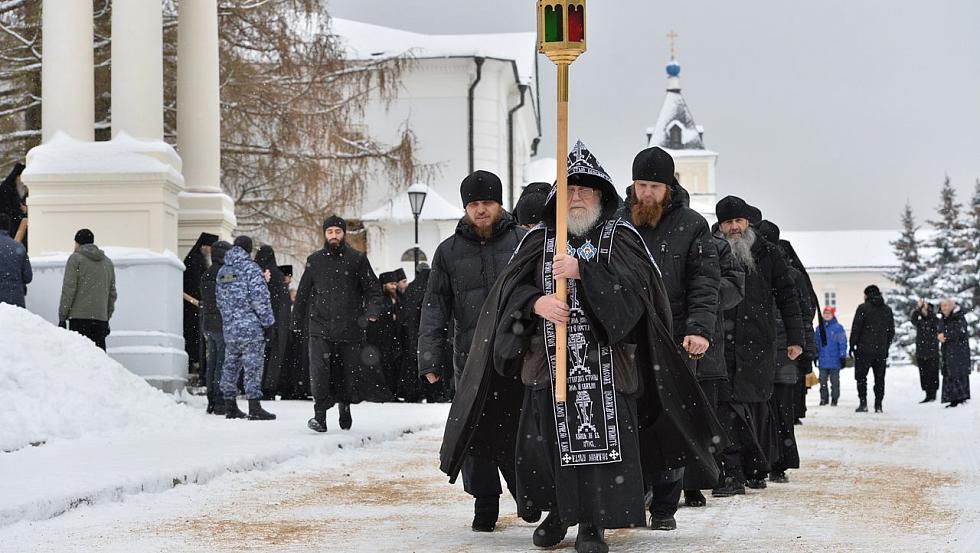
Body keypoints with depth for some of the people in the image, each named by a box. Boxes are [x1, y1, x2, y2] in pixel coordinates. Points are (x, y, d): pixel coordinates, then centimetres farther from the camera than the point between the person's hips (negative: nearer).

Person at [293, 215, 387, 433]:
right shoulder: (315, 261, 12)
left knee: (349, 372, 7)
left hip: (349, 328, 0)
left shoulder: (357, 259, 6)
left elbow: (373, 289, 6)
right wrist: (297, 323, 19)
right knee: (319, 370, -15)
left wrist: (371, 312, -11)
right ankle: (320, 415, -17)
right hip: (320, 327, 0)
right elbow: (303, 294, 19)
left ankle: (344, 407, 29)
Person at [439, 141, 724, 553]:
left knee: (601, 439, -8)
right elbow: (509, 289, 3)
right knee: (546, 439, 3)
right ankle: (557, 512, 21)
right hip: (549, 360, 2)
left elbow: (633, 287, -11)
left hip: (605, 361, -2)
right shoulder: (539, 240, 11)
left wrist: (582, 271, -21)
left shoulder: (622, 238, 5)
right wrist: (535, 303, -18)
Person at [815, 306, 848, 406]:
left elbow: (843, 343, -4)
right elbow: (816, 343, 14)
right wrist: (815, 356, 11)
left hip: (834, 360, -3)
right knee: (823, 381, 6)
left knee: (834, 381, 4)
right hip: (822, 361, 3)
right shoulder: (819, 328, 7)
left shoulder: (838, 328, -5)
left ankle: (834, 399, 11)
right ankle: (824, 398, 14)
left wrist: (843, 357, -8)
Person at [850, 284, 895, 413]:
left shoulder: (863, 308, -6)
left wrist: (852, 345, 0)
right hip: (881, 350, 4)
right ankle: (878, 405, 5)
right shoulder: (887, 310, 11)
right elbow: (891, 331, 15)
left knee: (861, 376, 2)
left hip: (864, 349, -4)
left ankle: (863, 403, -7)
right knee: (879, 378, 7)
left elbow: (856, 328, -8)